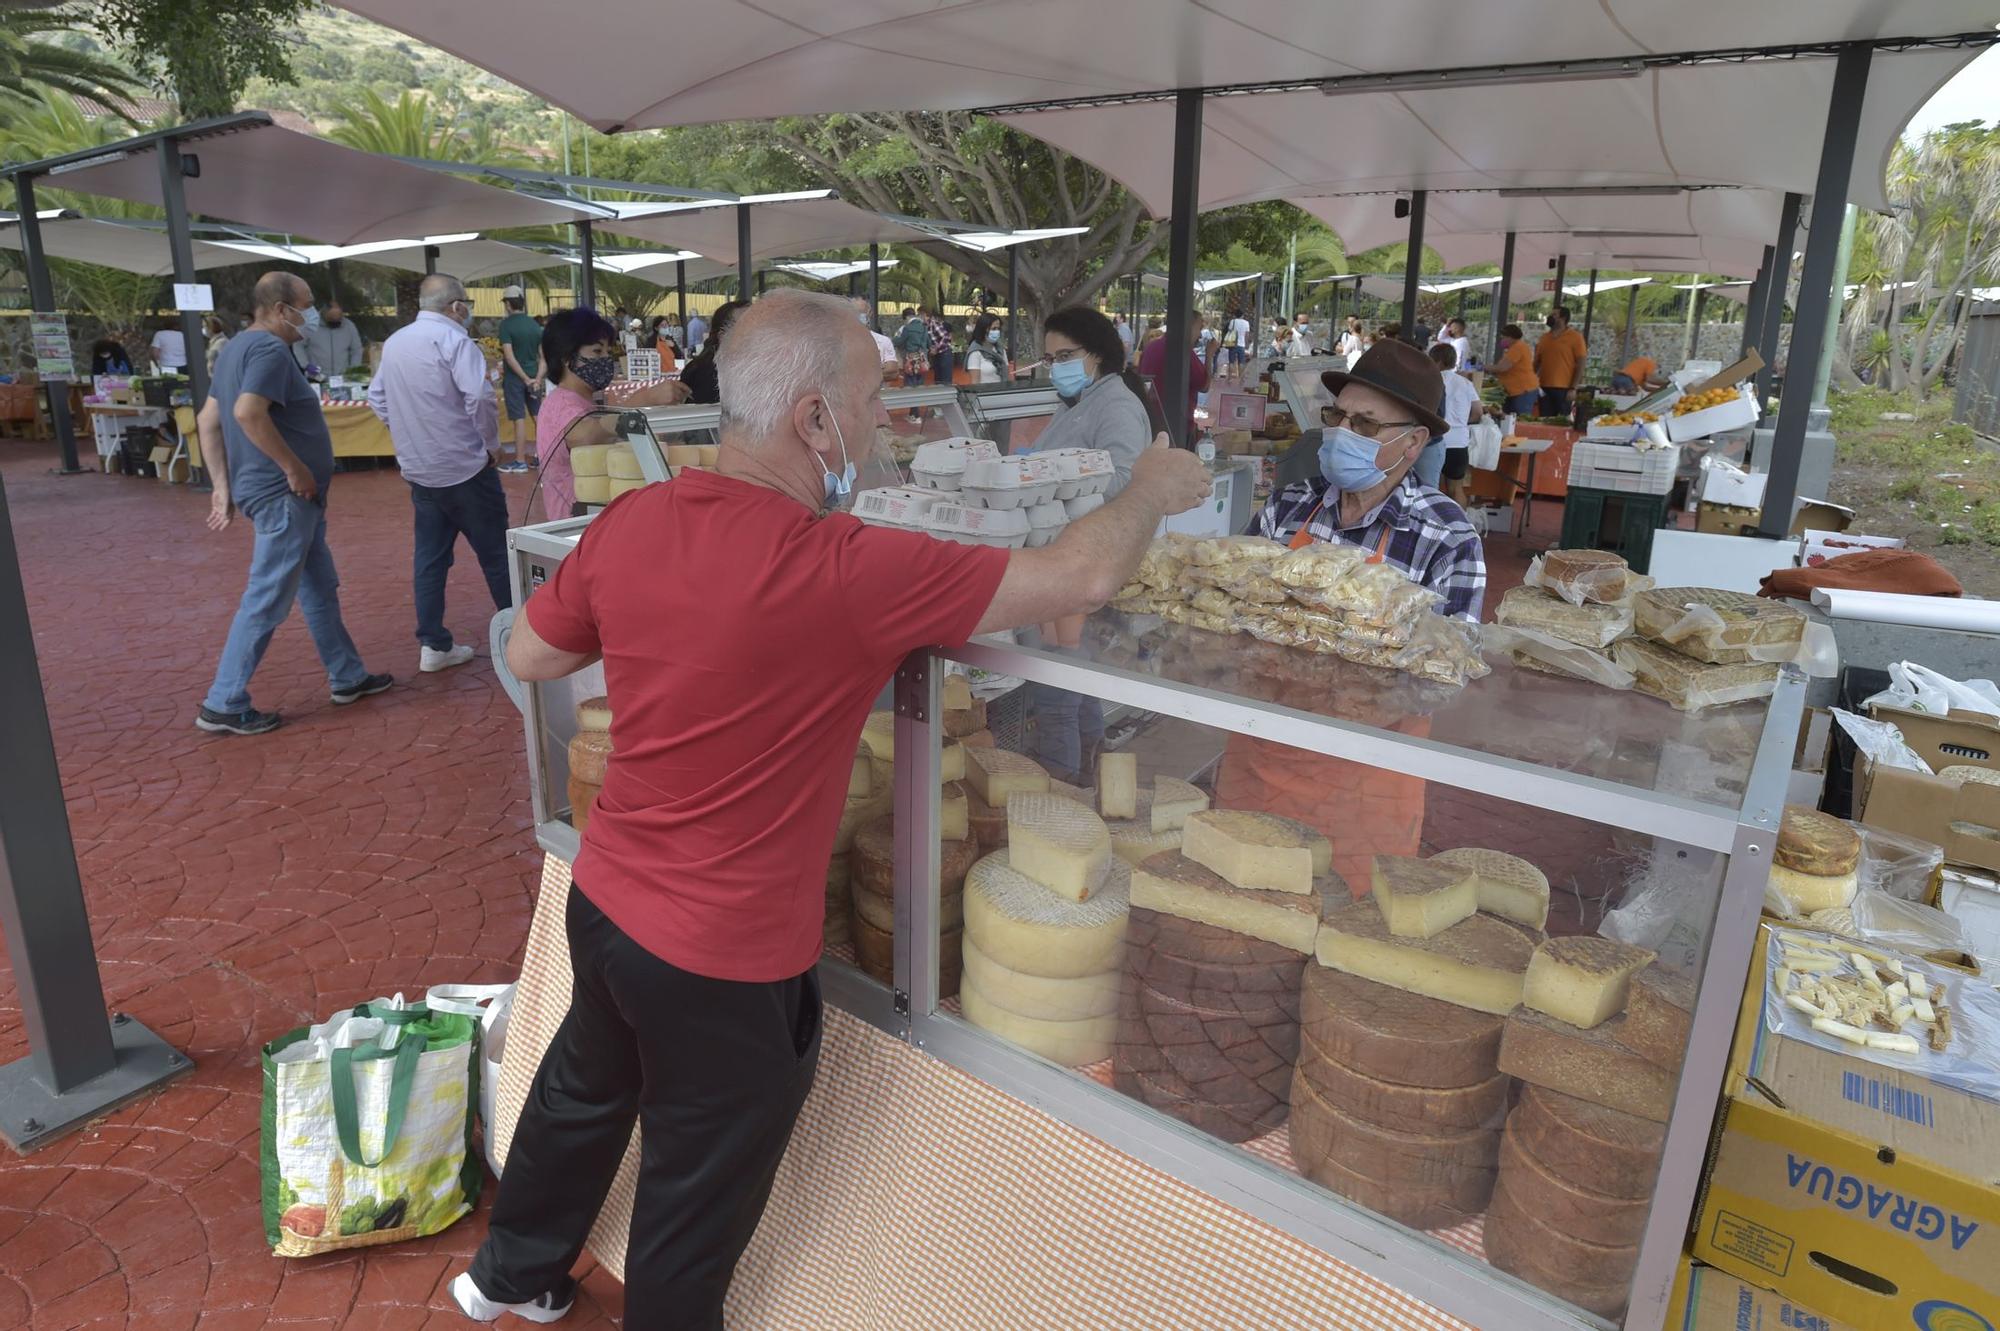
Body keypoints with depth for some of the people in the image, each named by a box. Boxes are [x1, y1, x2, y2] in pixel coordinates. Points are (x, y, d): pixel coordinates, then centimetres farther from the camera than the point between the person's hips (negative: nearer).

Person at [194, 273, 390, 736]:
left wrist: (223, 486, 14)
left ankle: (347, 677, 28)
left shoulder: (238, 347, 15)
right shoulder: (269, 349, -15)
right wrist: (294, 467, -22)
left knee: (321, 589, 18)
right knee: (266, 602, -5)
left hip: (287, 494, 11)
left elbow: (208, 421, 16)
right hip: (283, 494, -11)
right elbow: (248, 412, -31)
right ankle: (223, 705, 2)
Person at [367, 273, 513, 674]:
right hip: (464, 467, -7)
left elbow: (376, 398, 17)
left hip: (419, 470, 7)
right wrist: (492, 443, -11)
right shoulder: (452, 339, -14)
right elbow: (479, 395, -24)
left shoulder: (393, 343, 11)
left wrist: (409, 431, 20)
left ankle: (433, 646, 12)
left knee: (430, 557, 9)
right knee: (495, 552, 3)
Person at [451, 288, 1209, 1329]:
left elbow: (530, 655, 7)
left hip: (604, 899, 8)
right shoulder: (842, 570, -30)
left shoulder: (629, 522, -9)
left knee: (583, 1093, 32)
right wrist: (1150, 492, -4)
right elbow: (1080, 579, -23)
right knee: (698, 1195, 19)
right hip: (725, 961, -7)